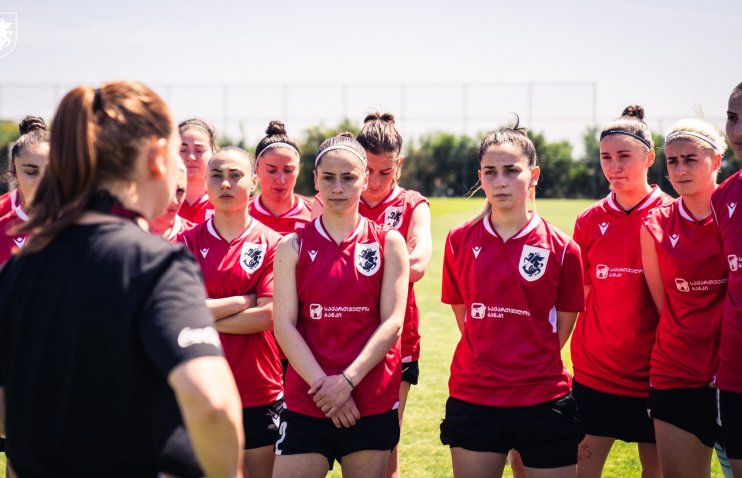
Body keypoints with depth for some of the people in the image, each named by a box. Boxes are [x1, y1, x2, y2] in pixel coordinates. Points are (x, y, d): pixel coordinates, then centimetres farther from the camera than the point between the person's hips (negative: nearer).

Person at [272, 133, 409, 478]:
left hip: (372, 403, 0)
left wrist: (347, 380, -13)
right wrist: (322, 384, -13)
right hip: (305, 401, 0)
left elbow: (393, 323, -3)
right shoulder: (293, 246, 5)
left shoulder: (389, 243, 4)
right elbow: (284, 324, -2)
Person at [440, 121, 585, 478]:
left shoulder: (561, 248, -4)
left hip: (542, 404, -1)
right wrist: (488, 356, 11)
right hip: (473, 400, 2)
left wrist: (531, 364, 9)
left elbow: (562, 328, 6)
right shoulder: (460, 241, 1)